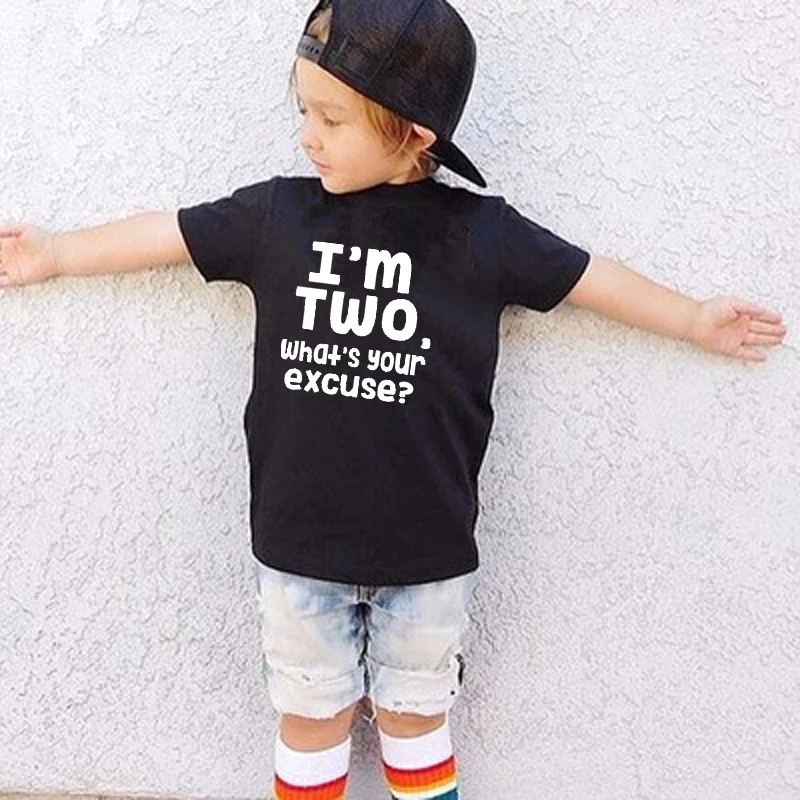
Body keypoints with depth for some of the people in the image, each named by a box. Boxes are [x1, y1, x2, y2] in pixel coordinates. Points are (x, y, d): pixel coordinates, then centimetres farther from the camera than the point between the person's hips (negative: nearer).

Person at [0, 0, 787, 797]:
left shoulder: (481, 232, -8)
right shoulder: (277, 213, -4)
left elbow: (594, 277, 2)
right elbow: (165, 233, 6)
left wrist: (694, 319, 9)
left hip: (428, 549, -1)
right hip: (298, 542, 1)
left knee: (414, 710, 19)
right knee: (311, 712, 18)